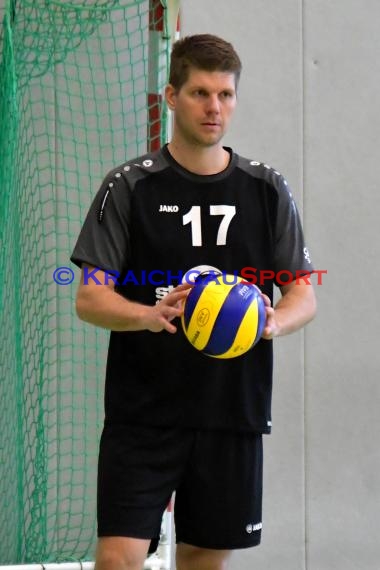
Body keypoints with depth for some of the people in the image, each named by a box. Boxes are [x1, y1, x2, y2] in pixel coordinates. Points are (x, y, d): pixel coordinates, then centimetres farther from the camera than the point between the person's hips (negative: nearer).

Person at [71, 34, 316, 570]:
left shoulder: (267, 190, 7)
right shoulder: (130, 187, -2)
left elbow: (304, 296, 8)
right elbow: (89, 298, -5)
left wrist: (273, 321, -15)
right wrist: (151, 315, -26)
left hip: (234, 414, 3)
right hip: (142, 414, -3)